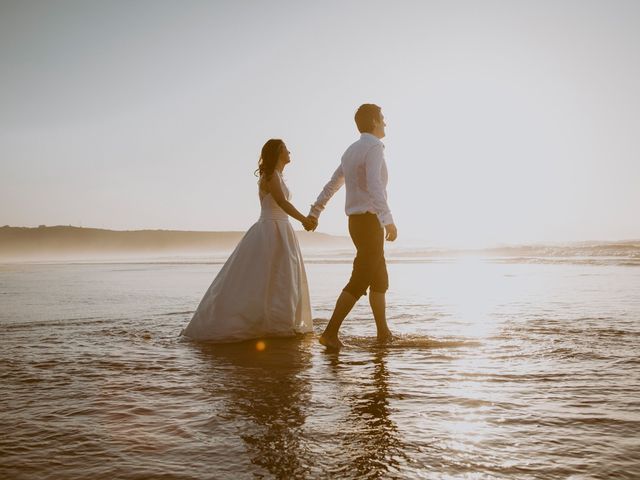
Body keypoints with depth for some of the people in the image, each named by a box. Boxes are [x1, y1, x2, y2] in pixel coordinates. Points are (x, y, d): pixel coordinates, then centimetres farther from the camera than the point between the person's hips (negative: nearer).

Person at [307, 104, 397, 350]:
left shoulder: (351, 151, 17)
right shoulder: (374, 147, -12)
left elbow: (331, 184, 24)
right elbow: (374, 186, -28)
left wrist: (314, 213, 32)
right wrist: (389, 221, -36)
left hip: (358, 223, 10)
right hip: (370, 222, -10)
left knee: (380, 279, 15)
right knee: (360, 281, -8)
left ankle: (384, 332, 21)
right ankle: (330, 332, -8)